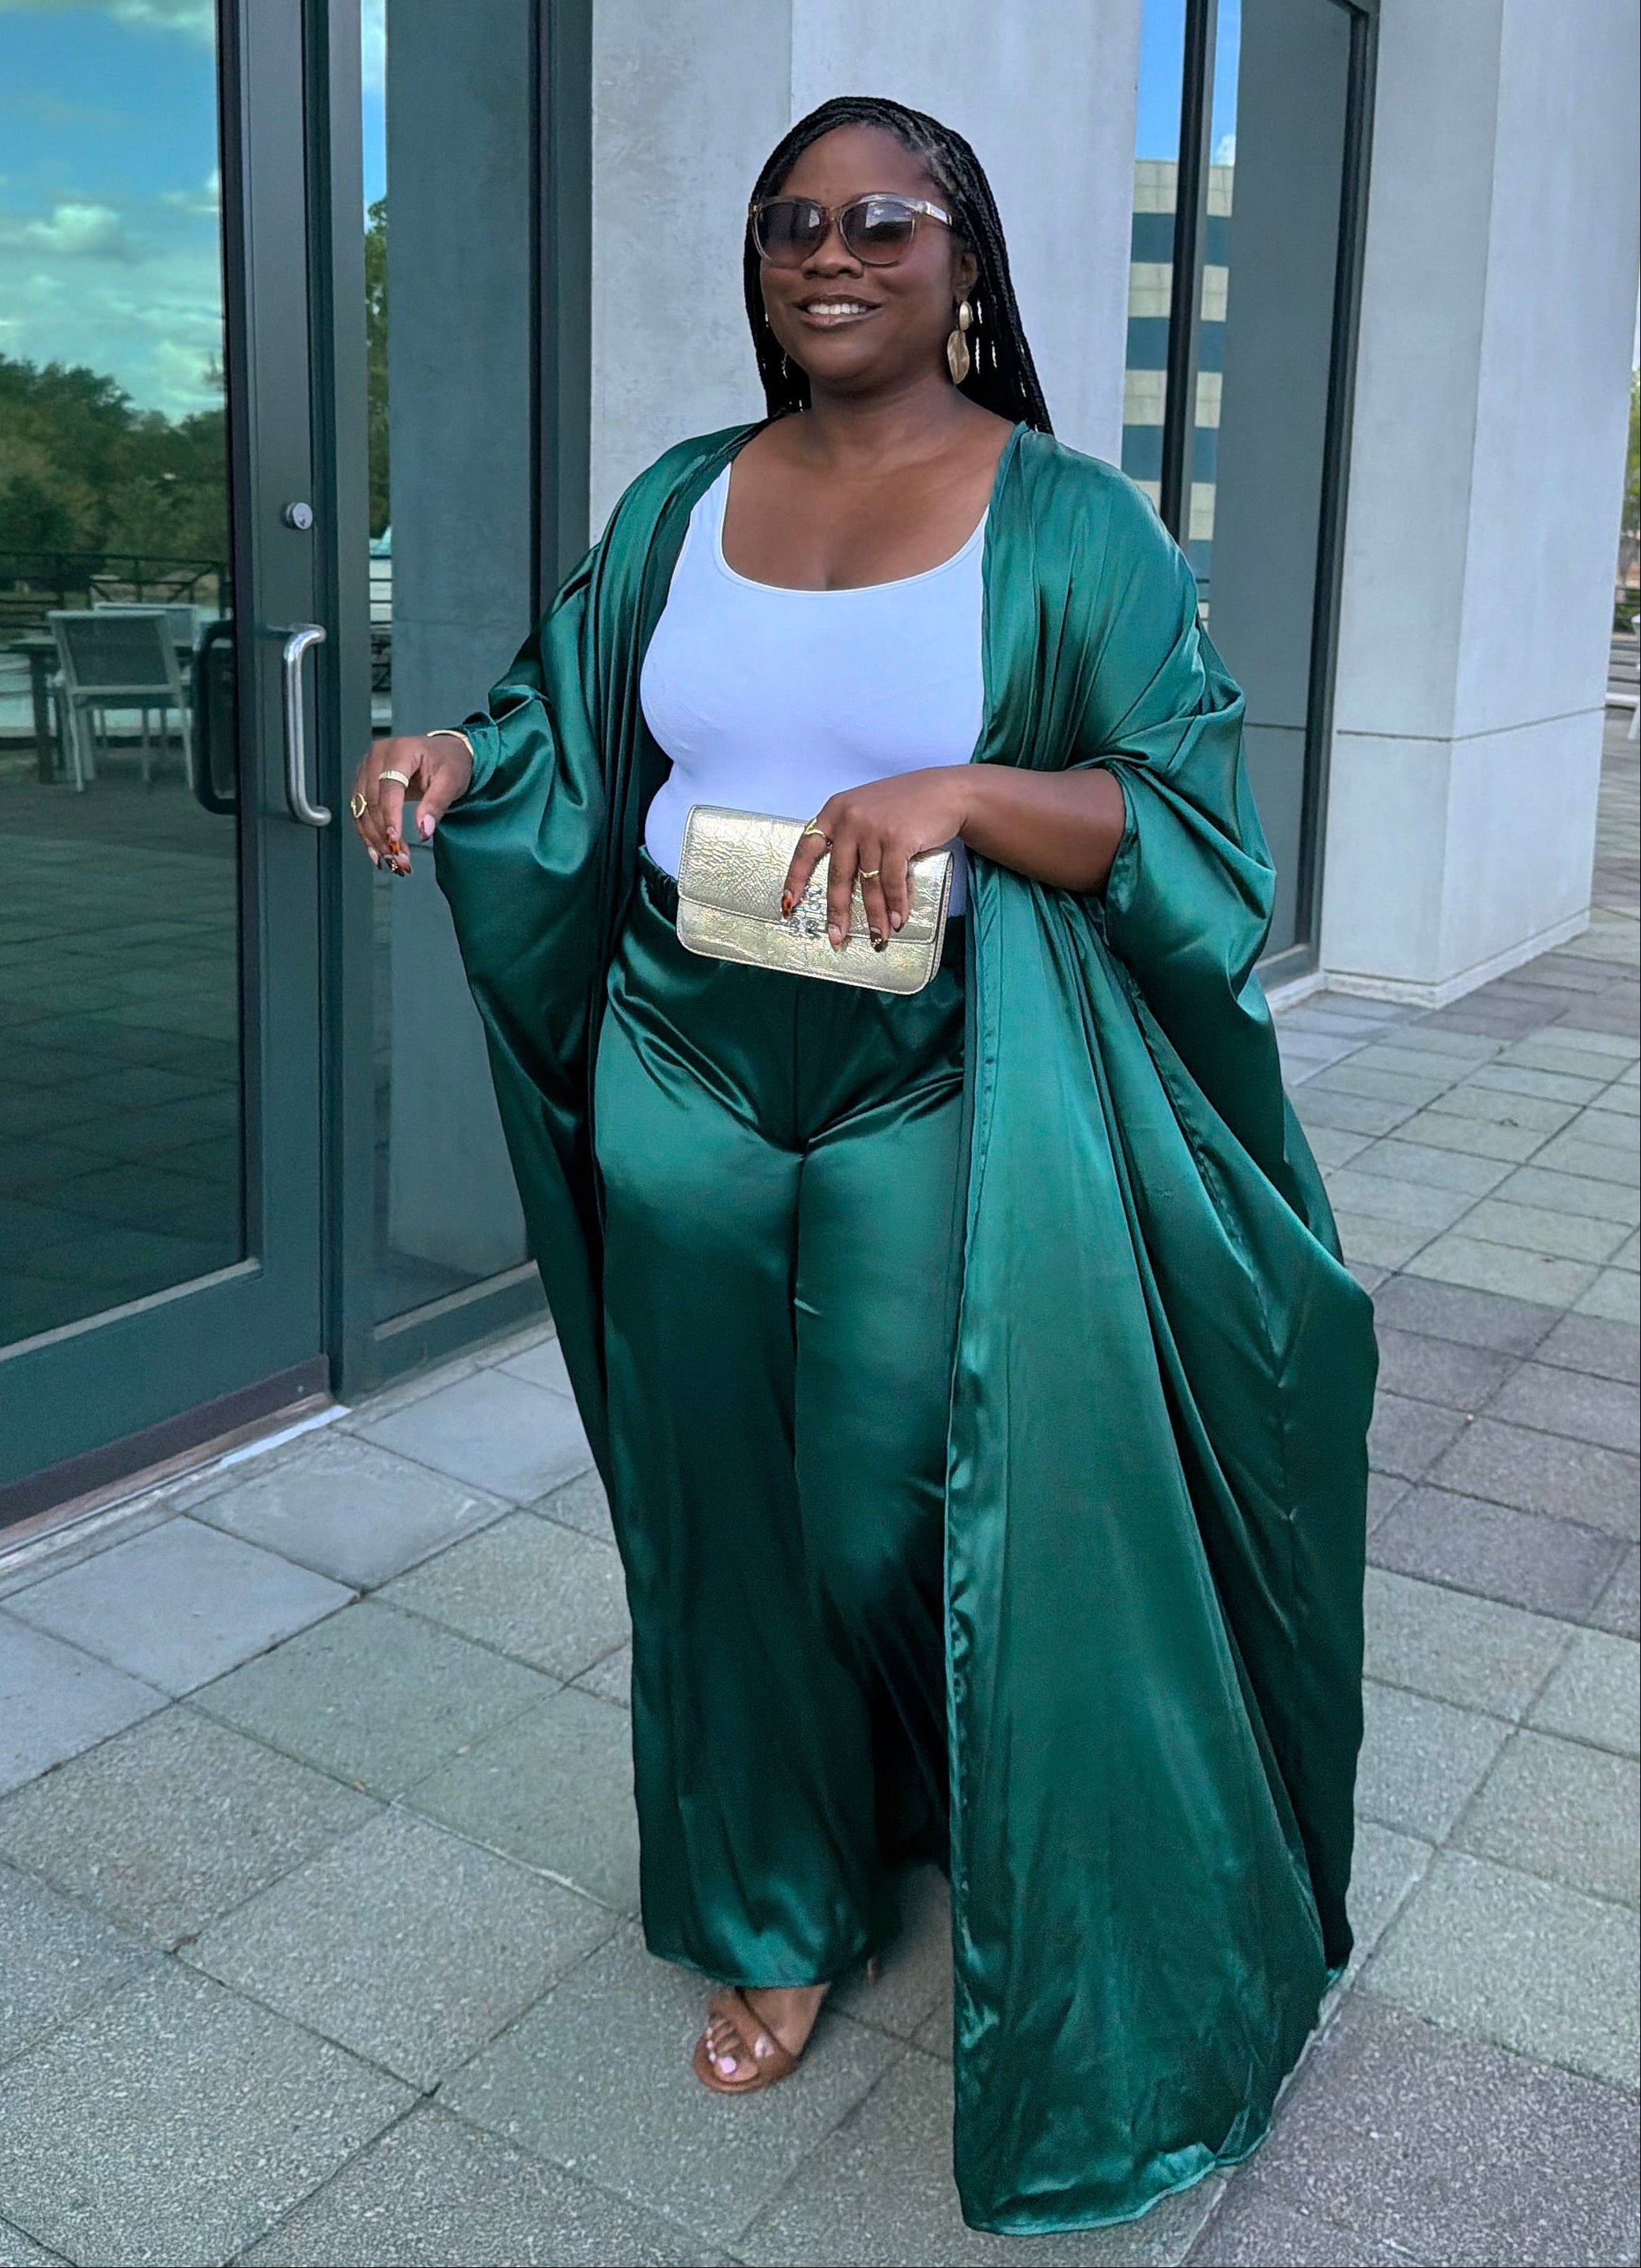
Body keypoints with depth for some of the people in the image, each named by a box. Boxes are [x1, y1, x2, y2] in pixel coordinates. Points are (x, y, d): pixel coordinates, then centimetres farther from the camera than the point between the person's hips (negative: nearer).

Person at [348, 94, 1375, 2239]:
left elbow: (1185, 814, -9)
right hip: (688, 1092, 4)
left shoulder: (1065, 517, -4)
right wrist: (458, 754, -5)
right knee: (725, 1512, 11)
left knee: (898, 1519, 3)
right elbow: (568, 723, 17)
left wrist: (959, 792, -26)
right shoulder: (681, 502, 9)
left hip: (932, 1112, -4)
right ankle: (778, 1916, 35)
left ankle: (1053, 1940, 32)